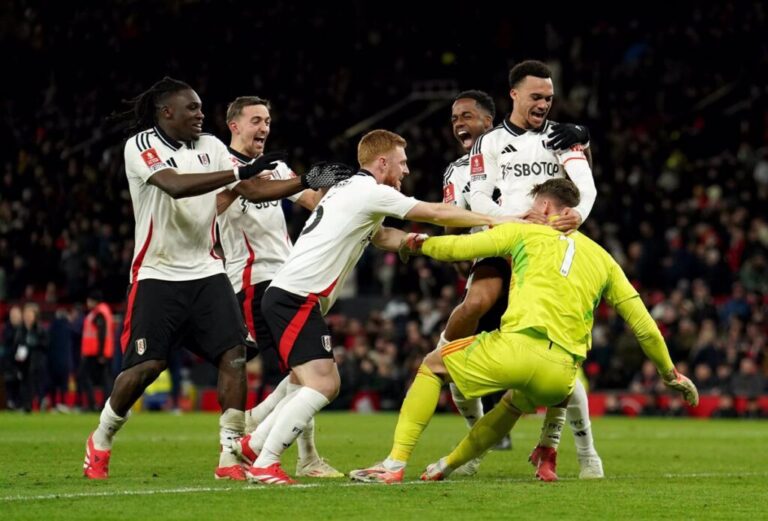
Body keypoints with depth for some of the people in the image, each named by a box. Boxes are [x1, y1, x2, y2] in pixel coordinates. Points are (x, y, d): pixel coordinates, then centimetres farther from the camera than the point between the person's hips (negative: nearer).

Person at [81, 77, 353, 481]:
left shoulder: (210, 146, 8)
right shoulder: (141, 146, -11)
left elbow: (253, 191, 6)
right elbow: (175, 186, -28)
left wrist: (306, 182, -6)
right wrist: (239, 172, -32)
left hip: (205, 272, 5)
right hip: (158, 275, -5)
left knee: (234, 354, -11)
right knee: (147, 365, -8)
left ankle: (230, 456, -7)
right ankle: (99, 443, 16)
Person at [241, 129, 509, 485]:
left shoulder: (350, 191, 21)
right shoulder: (370, 192, -8)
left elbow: (384, 237, 27)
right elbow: (436, 214, -4)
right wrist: (495, 221, 4)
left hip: (287, 296, 10)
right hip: (296, 298, -10)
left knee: (326, 385, 15)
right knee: (321, 385, -16)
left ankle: (254, 445, 18)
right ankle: (263, 465, -17)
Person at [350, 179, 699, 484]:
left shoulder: (526, 232, 13)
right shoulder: (601, 258, 23)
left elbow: (457, 248, 12)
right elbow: (643, 325, 22)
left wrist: (417, 243, 33)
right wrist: (670, 373, 33)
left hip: (516, 348, -4)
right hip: (561, 376, 4)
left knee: (432, 366, 18)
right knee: (514, 404, 39)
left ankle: (395, 464, 6)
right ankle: (446, 466, 42)